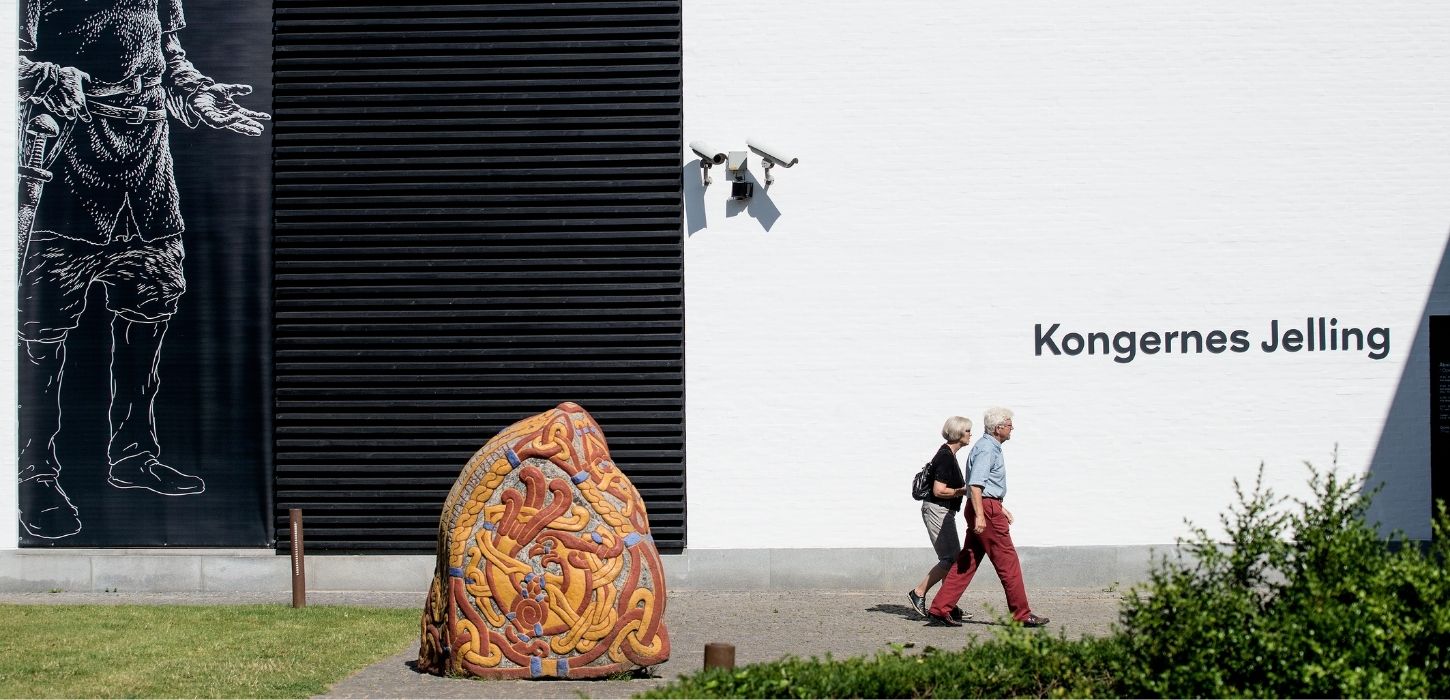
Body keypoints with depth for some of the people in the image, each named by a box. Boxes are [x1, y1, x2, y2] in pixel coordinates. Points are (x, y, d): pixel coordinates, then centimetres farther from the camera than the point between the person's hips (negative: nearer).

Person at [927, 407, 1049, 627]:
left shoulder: (990, 447, 19)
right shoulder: (987, 449, -14)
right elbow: (975, 484, -23)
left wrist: (1001, 508, 29)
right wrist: (980, 515, -28)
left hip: (985, 509, 10)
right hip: (986, 509, -10)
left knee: (966, 562, 8)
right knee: (1008, 562, -4)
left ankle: (940, 608, 5)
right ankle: (1021, 614, 0)